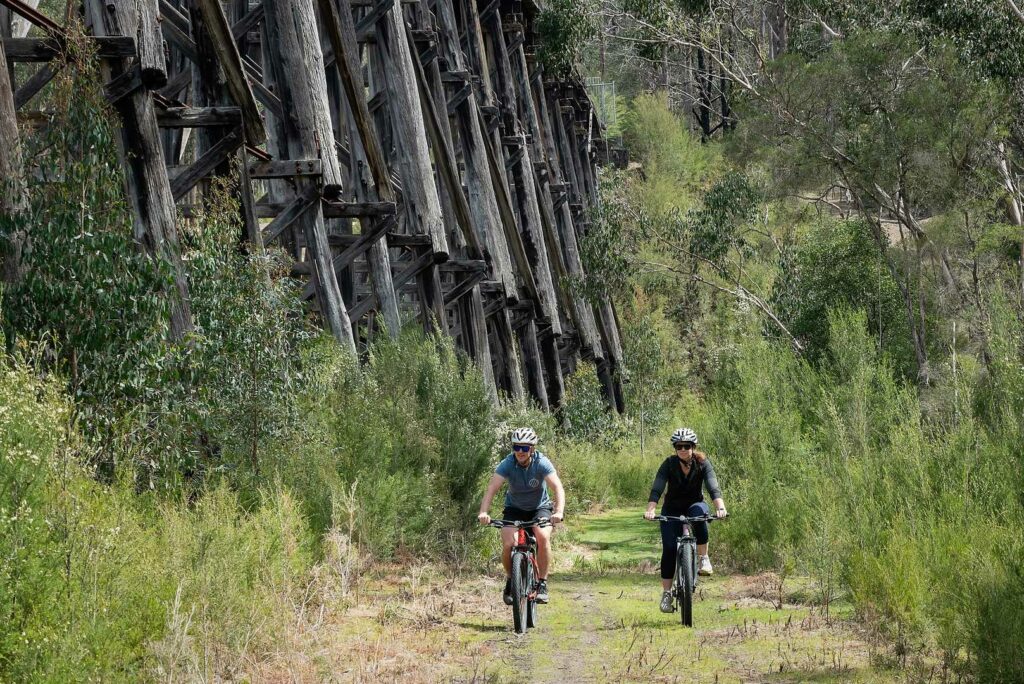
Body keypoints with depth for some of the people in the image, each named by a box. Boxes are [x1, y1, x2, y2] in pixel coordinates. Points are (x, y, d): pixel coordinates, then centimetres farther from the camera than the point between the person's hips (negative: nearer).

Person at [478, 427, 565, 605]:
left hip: (540, 508, -1)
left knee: (543, 537, -29)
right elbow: (491, 489, -31)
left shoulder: (541, 463, -23)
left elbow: (558, 487, -34)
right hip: (514, 509, 1)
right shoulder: (507, 464, -21)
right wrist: (483, 512, -48)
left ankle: (542, 583, -14)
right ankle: (510, 580, 7)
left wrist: (559, 512, -52)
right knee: (508, 545, -21)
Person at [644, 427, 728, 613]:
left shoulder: (702, 463, -16)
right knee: (669, 548, -15)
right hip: (672, 509, 0)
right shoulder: (669, 464, -17)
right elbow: (656, 489, -28)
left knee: (699, 513, -37)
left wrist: (720, 507, -48)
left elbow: (713, 488, -29)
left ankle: (703, 558, -24)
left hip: (694, 504, 0)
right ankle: (666, 593, -6)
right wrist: (650, 509, -45)